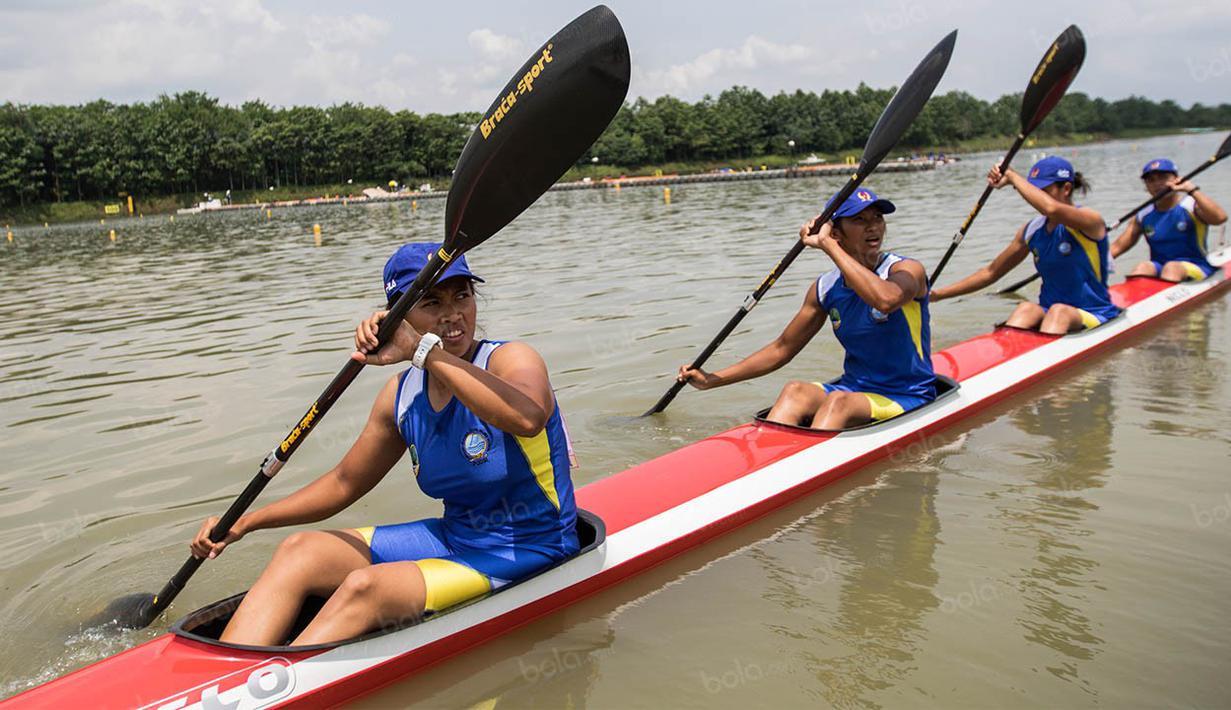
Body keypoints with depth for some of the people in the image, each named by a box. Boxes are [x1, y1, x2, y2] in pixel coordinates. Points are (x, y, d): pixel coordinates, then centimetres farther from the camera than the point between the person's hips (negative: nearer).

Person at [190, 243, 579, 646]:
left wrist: (423, 350, -38)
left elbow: (527, 416, -42)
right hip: (452, 538, 7)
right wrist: (243, 523, 6)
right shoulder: (402, 395, 2)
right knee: (299, 552, -5)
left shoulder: (511, 361, -16)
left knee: (365, 587, -26)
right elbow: (344, 483, 14)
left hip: (529, 554, -7)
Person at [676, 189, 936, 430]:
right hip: (852, 388, 5)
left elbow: (887, 299, -37)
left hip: (908, 397, -5)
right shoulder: (825, 289, 4)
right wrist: (712, 380, 6)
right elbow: (782, 349, 12)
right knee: (795, 391, -23)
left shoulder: (906, 270, -10)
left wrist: (828, 246, -30)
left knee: (840, 401, -33)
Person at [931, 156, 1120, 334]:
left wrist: (1012, 176, -22)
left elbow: (1052, 209, -35)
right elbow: (991, 272, 14)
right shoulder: (1032, 231, 7)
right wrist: (939, 294, 7)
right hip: (1048, 314, 4)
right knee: (1027, 308, -28)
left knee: (1059, 311, -35)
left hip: (1094, 317, -4)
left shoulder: (1090, 220, -11)